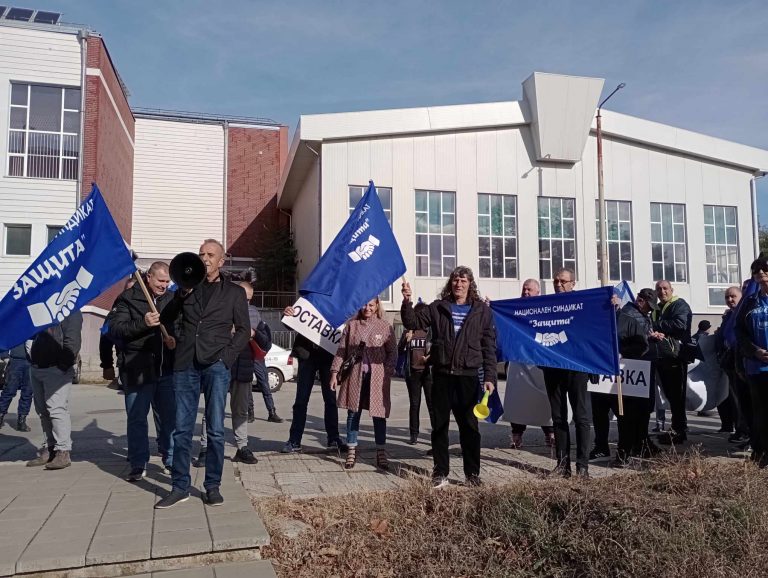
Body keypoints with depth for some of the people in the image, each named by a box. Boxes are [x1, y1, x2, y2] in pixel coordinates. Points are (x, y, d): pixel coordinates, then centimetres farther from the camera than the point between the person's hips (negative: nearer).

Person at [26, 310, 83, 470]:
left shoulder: (70, 310, -6)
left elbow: (72, 340, -15)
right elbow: (31, 336, 23)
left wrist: (63, 364, -18)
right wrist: (31, 355, 7)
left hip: (56, 369, -8)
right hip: (37, 367, 8)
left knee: (56, 408, -12)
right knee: (42, 409, 11)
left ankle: (63, 452, -7)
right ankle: (49, 449, 19)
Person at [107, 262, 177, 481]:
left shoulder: (173, 299, 10)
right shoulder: (128, 298, 0)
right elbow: (115, 328, -8)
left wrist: (175, 339, -5)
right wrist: (143, 323, -21)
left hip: (167, 369, 3)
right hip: (137, 370, -3)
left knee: (170, 417, 8)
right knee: (137, 418, 4)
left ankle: (171, 461, 22)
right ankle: (138, 465, 14)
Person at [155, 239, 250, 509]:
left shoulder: (234, 292, 10)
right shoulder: (188, 287, 16)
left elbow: (243, 330, 7)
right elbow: (165, 318, 10)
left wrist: (227, 355, -7)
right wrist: (182, 293, -4)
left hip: (215, 366, -2)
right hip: (185, 365, 2)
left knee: (215, 430, 0)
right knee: (182, 429, 3)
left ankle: (213, 486, 10)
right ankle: (180, 487, 12)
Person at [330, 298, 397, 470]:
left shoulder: (385, 326, 3)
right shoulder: (351, 325, 7)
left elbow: (392, 353, 2)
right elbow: (341, 350, 7)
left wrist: (387, 373, -9)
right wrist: (335, 372, 2)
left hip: (377, 377, -1)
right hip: (354, 376, 2)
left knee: (378, 415, 4)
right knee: (353, 413, 7)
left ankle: (381, 453, 15)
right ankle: (351, 451, 19)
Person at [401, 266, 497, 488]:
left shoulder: (482, 310, 4)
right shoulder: (438, 308, 8)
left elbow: (489, 346, 2)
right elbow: (413, 323, 3)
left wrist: (490, 377, -6)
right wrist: (407, 301, -14)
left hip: (468, 377, -1)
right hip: (441, 375, 1)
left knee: (469, 426, 6)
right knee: (439, 425, 7)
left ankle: (472, 473, 19)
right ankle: (440, 473, 17)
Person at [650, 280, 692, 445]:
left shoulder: (680, 305, -1)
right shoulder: (656, 310, 21)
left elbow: (680, 325, -18)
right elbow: (649, 329, 16)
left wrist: (657, 326, -7)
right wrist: (653, 334, -8)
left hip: (676, 356, -8)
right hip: (661, 357, 8)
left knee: (676, 395, -6)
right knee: (670, 395, 11)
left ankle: (678, 431, 0)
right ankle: (681, 429, 19)